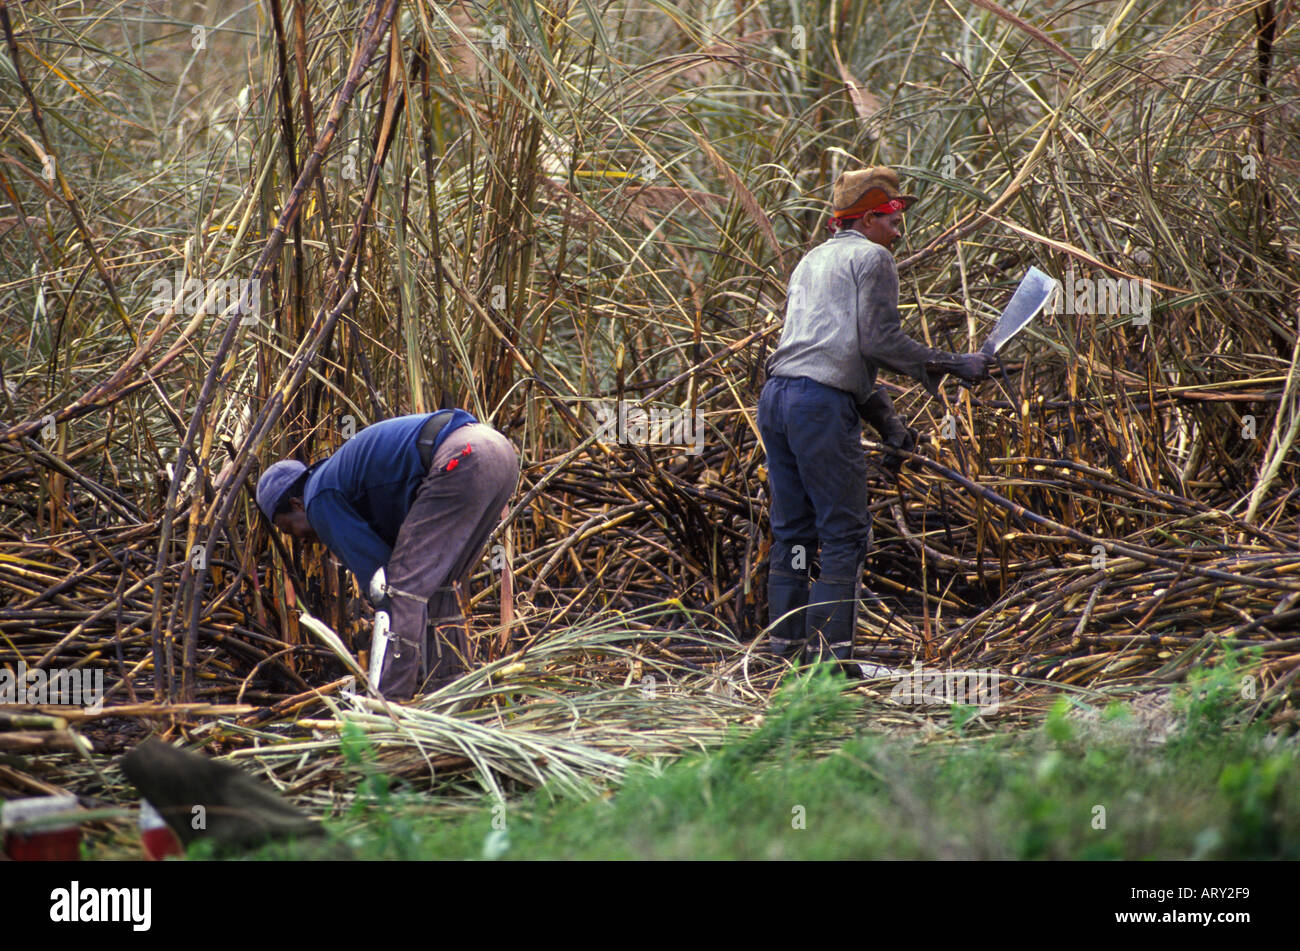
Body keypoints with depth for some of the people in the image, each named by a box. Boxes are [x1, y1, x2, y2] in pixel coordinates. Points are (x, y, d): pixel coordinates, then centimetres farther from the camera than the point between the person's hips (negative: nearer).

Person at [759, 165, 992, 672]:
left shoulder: (811, 261, 28)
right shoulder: (871, 257, 1)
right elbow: (879, 341, -9)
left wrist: (887, 421, 25)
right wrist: (952, 364, 0)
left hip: (776, 396, 9)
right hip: (822, 403, -8)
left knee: (792, 530, 12)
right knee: (845, 533, -3)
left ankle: (786, 644, 13)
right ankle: (830, 648, -6)